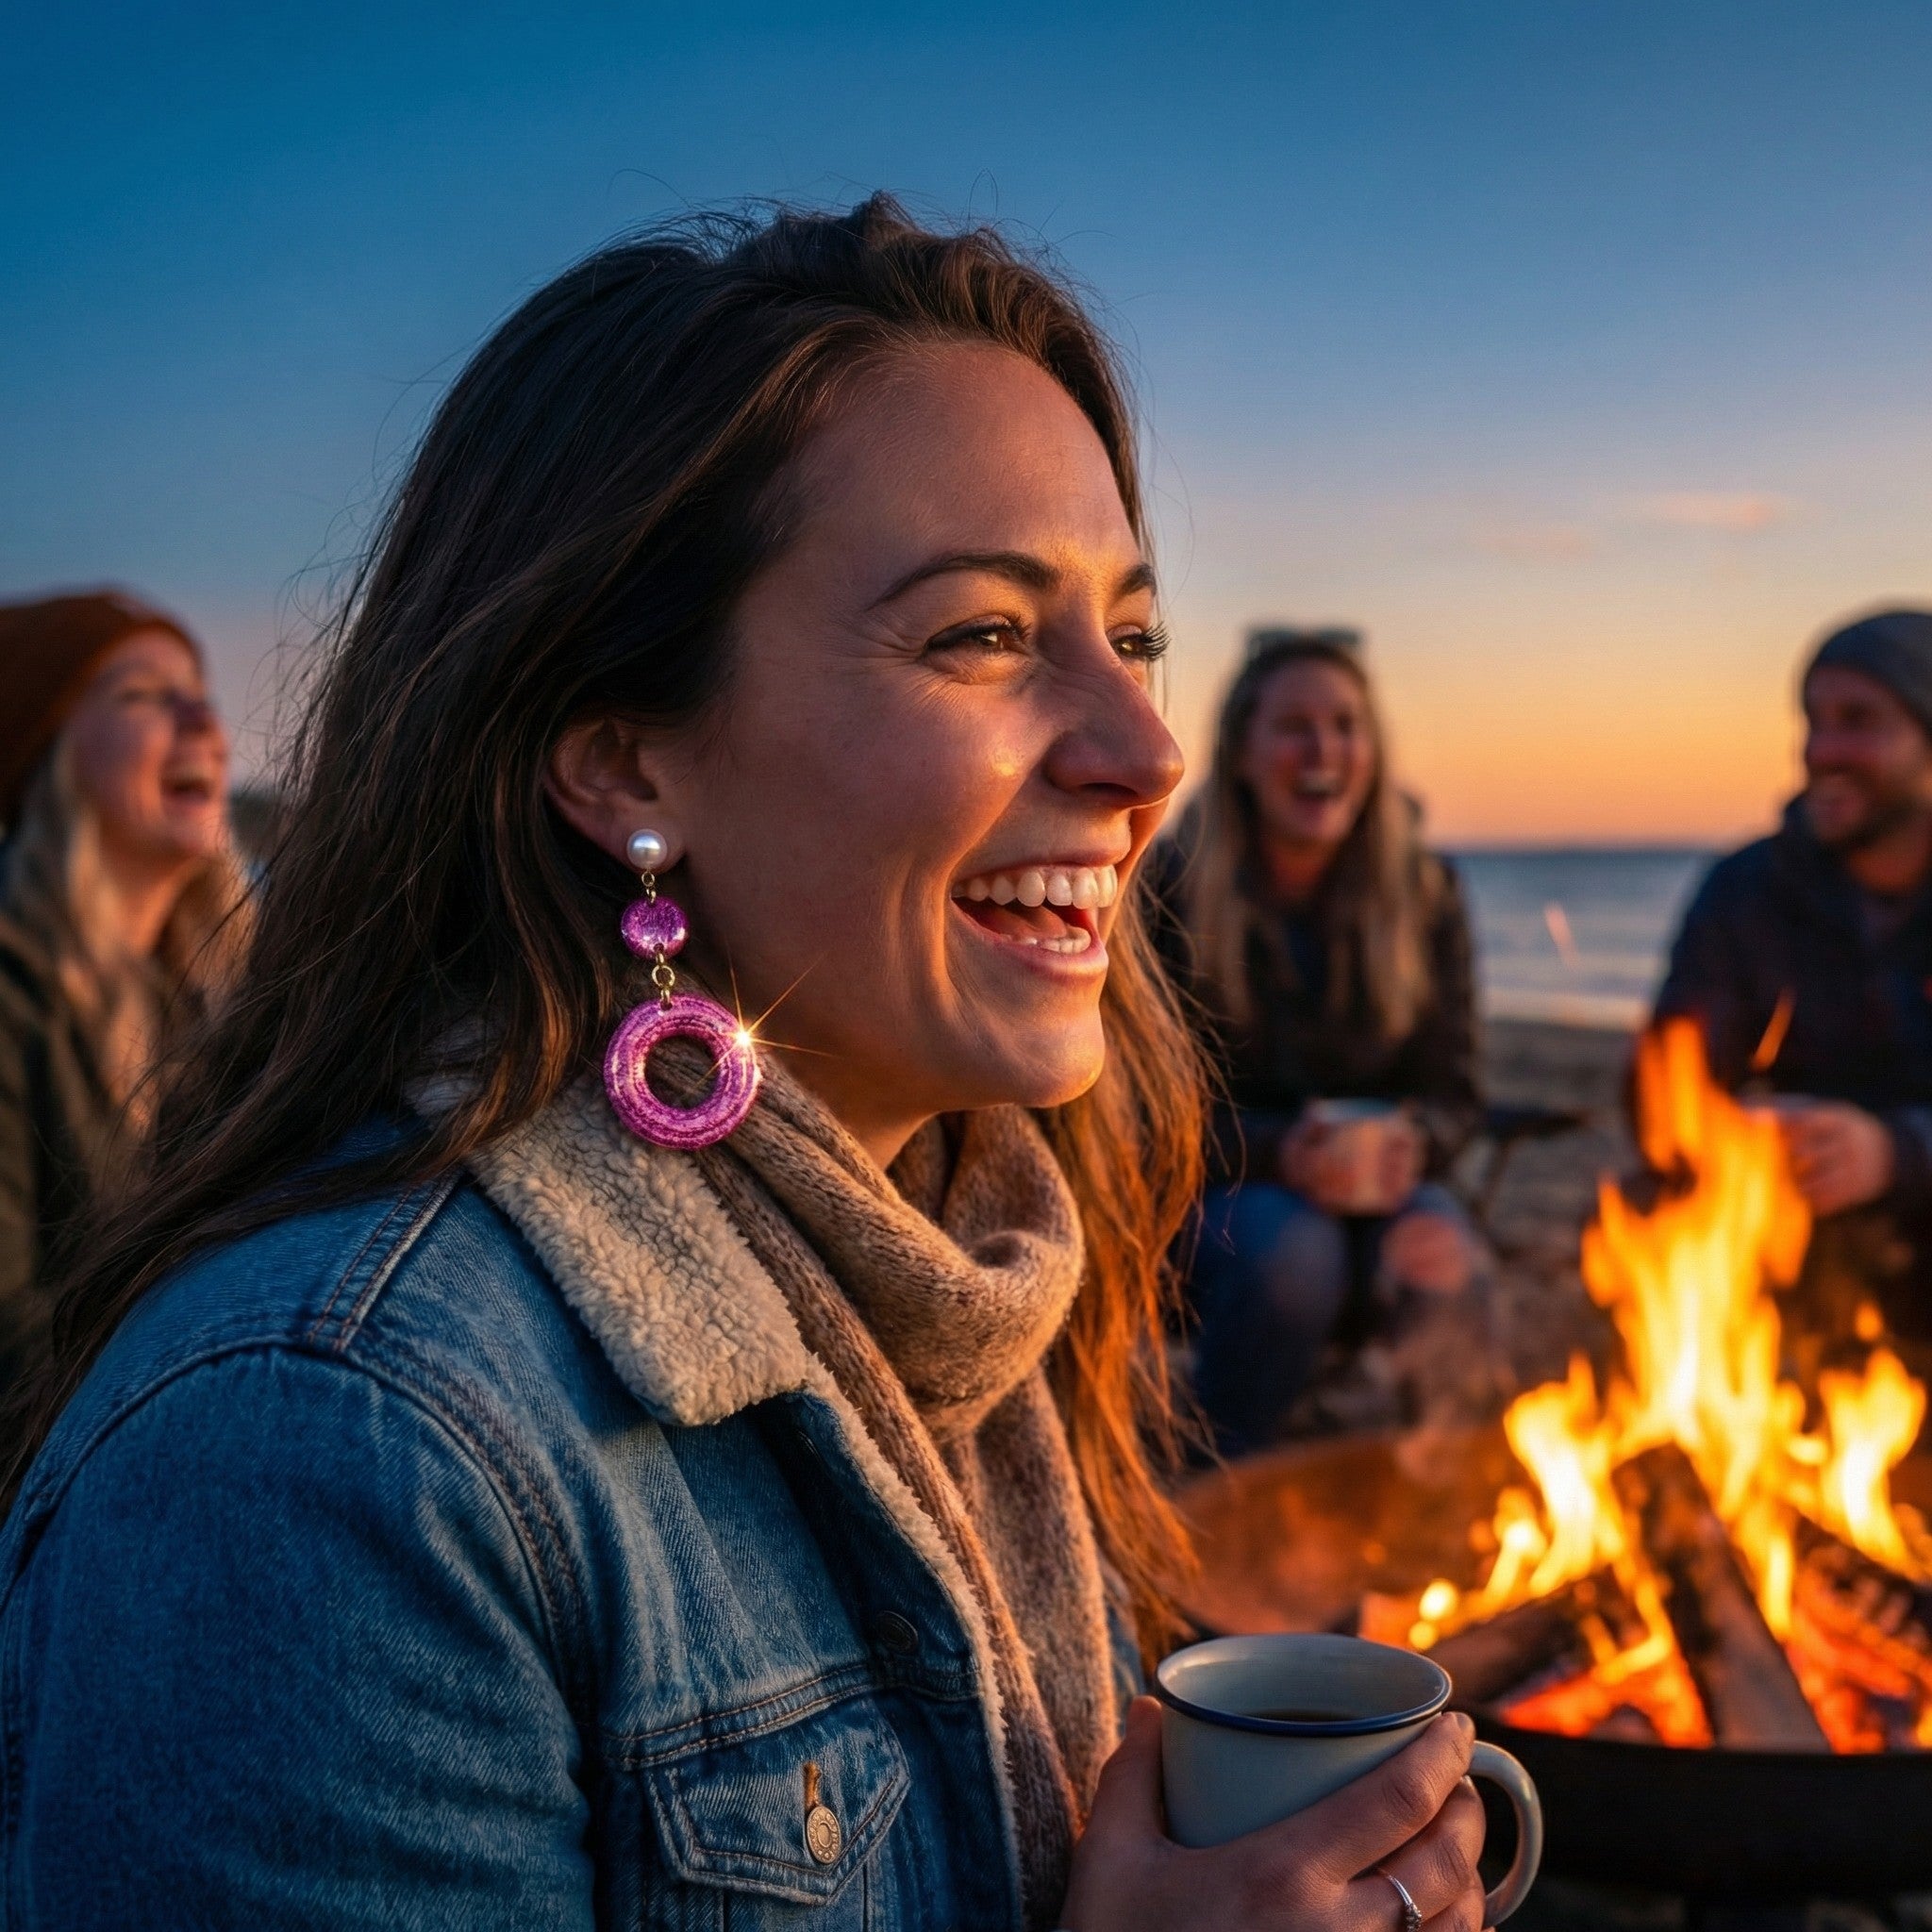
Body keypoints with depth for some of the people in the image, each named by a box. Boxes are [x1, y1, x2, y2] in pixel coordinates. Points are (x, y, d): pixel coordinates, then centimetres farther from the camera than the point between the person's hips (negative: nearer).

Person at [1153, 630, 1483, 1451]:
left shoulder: (1424, 893, 0)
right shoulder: (1173, 890, -10)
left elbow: (1451, 1092, 1)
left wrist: (1407, 1140, -24)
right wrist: (1282, 1154, -29)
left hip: (1373, 1187, 3)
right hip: (1213, 1191, -2)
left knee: (1443, 1249, -29)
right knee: (1291, 1249, -34)